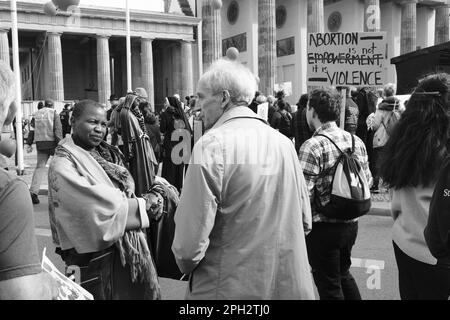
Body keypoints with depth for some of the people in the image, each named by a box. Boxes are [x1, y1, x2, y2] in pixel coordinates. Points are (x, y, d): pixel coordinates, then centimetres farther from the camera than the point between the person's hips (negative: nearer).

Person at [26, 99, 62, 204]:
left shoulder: (37, 114, 10)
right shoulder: (54, 113, -2)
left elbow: (32, 130, 8)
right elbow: (58, 130, -11)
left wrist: (29, 144, 10)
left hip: (40, 143, 4)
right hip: (52, 142, -3)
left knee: (40, 166, 4)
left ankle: (33, 191, -9)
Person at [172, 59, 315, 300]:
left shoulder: (211, 146, -17)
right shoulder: (283, 142, 1)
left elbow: (190, 240, -20)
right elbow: (304, 221, 9)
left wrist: (186, 265, 0)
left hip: (233, 287, -5)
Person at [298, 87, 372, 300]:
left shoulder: (313, 146, -21)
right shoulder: (356, 141, 1)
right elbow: (367, 180, 8)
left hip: (323, 227, -7)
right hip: (351, 224, 7)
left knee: (329, 286, 11)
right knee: (344, 274, 27)